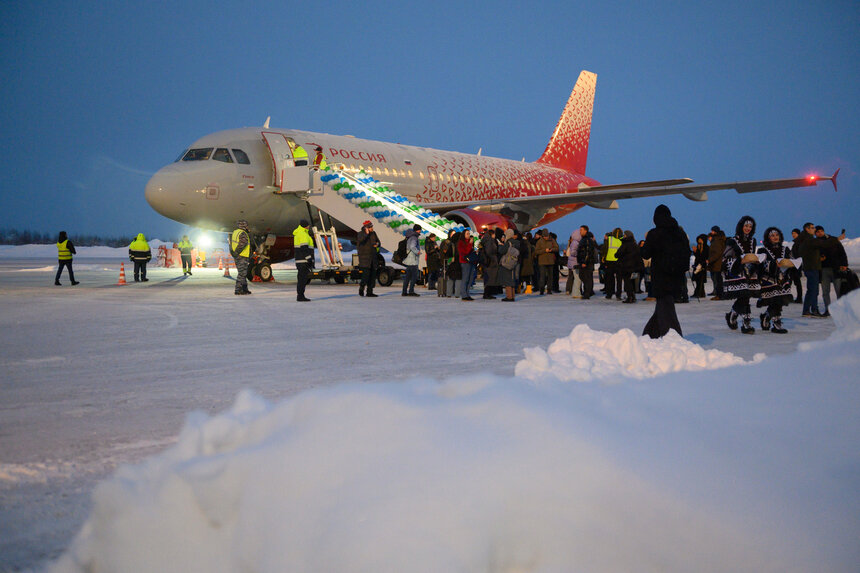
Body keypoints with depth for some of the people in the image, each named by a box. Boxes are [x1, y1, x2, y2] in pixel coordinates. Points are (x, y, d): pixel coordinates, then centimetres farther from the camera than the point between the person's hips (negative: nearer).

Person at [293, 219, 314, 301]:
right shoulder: (303, 234, -13)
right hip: (304, 260, -10)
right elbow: (304, 248, -21)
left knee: (302, 278, 13)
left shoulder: (297, 233, 19)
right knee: (303, 278, -8)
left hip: (300, 260, 10)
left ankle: (299, 295, 16)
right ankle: (300, 296, -6)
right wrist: (310, 259, -21)